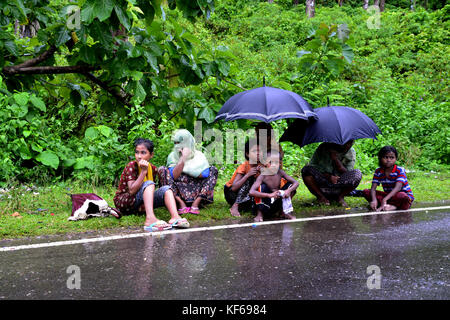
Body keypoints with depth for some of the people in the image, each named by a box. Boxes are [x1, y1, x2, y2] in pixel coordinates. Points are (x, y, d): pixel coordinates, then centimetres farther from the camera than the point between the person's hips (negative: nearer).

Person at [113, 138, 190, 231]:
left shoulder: (152, 169, 3)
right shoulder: (131, 166, -15)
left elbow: (151, 191, 9)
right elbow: (132, 191, -25)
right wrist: (143, 171, -30)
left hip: (141, 206, 6)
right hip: (123, 202, -6)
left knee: (165, 189, -12)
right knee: (148, 184, -28)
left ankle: (175, 217, -40)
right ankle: (150, 219, -52)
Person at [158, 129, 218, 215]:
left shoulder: (199, 155, 4)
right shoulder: (172, 156, 2)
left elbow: (204, 175, -13)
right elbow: (174, 176, -16)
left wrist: (186, 169, -8)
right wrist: (184, 157, -17)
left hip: (197, 193, 0)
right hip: (179, 194, 0)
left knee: (213, 170, -11)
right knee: (162, 170, -15)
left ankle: (196, 204, -22)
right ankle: (181, 204, -24)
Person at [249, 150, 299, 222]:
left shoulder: (280, 173, -9)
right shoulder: (262, 176, -20)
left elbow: (296, 183, -7)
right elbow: (251, 192, -33)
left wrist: (289, 190, -29)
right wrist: (270, 195, -41)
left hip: (277, 204, 4)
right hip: (264, 205, -4)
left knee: (290, 185, -9)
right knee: (262, 187, -29)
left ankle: (284, 212, 5)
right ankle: (259, 214, -11)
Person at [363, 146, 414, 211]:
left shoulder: (400, 170, -16)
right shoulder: (378, 172, -2)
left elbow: (397, 188, -29)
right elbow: (373, 188, -11)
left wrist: (384, 199, -43)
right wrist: (374, 200, -34)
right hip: (389, 196, 5)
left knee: (403, 196, -41)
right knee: (366, 191, -14)